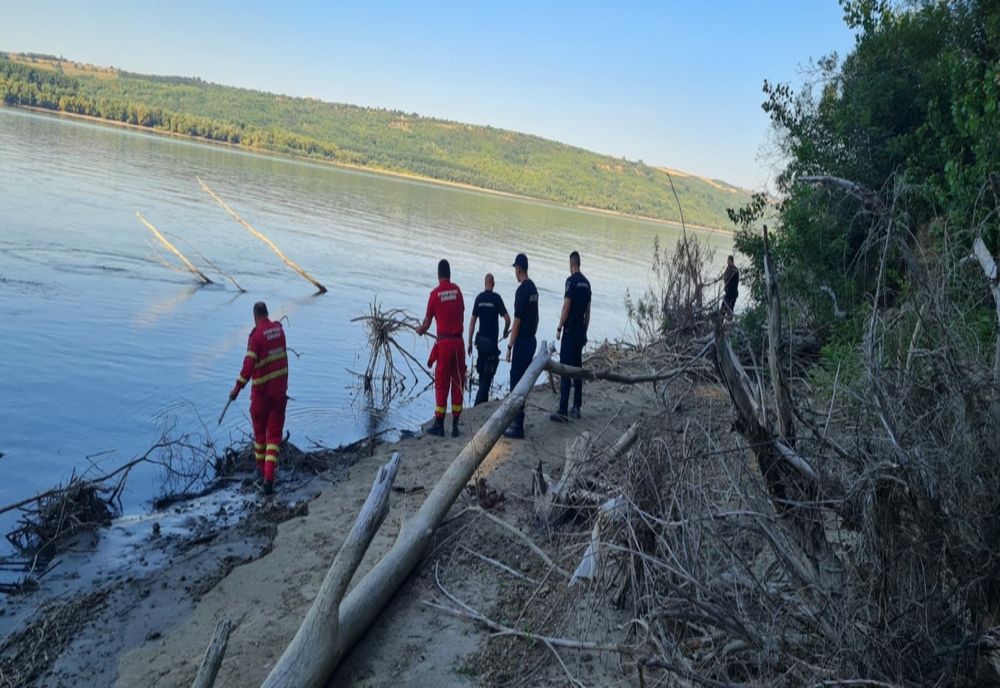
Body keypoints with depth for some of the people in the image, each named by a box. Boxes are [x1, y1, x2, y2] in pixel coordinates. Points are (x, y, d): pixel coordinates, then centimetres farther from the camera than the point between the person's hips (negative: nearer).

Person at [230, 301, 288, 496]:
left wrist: (238, 387, -23)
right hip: (280, 390, 4)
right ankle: (269, 476, -9)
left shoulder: (256, 336, -15)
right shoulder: (279, 329, 3)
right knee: (274, 434, 3)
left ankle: (261, 468, 34)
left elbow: (249, 364, -24)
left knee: (259, 431, 17)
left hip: (262, 392, -4)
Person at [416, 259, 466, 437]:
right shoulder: (457, 290, 4)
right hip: (458, 341, 2)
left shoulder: (435, 293, -3)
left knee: (441, 384, 5)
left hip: (443, 342, -2)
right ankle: (455, 425, 9)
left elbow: (427, 323, 5)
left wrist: (420, 330, 27)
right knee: (458, 383, 8)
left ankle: (439, 425, 9)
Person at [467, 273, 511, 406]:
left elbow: (472, 321, 2)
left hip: (481, 340, 5)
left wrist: (470, 342, 7)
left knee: (482, 372, 17)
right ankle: (479, 404, -8)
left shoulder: (479, 298, 2)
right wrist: (506, 331, 9)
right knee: (487, 374, -1)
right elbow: (507, 318, -12)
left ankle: (483, 401, 26)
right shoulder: (496, 298, -8)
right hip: (492, 341, -4)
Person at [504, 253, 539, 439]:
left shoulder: (522, 290, -17)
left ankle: (517, 427, -5)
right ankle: (517, 420, 22)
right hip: (531, 341, 9)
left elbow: (517, 321, -18)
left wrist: (510, 346, -14)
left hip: (521, 342, -9)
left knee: (516, 381, -6)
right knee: (522, 380, 15)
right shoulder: (533, 288, 10)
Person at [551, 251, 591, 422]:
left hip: (570, 331, -8)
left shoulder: (571, 281, -11)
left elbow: (566, 307, -16)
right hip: (581, 331, 8)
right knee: (578, 368, 13)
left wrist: (559, 328, -9)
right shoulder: (586, 282, 11)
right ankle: (576, 408, 16)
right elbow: (588, 310, 15)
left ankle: (562, 411, -12)